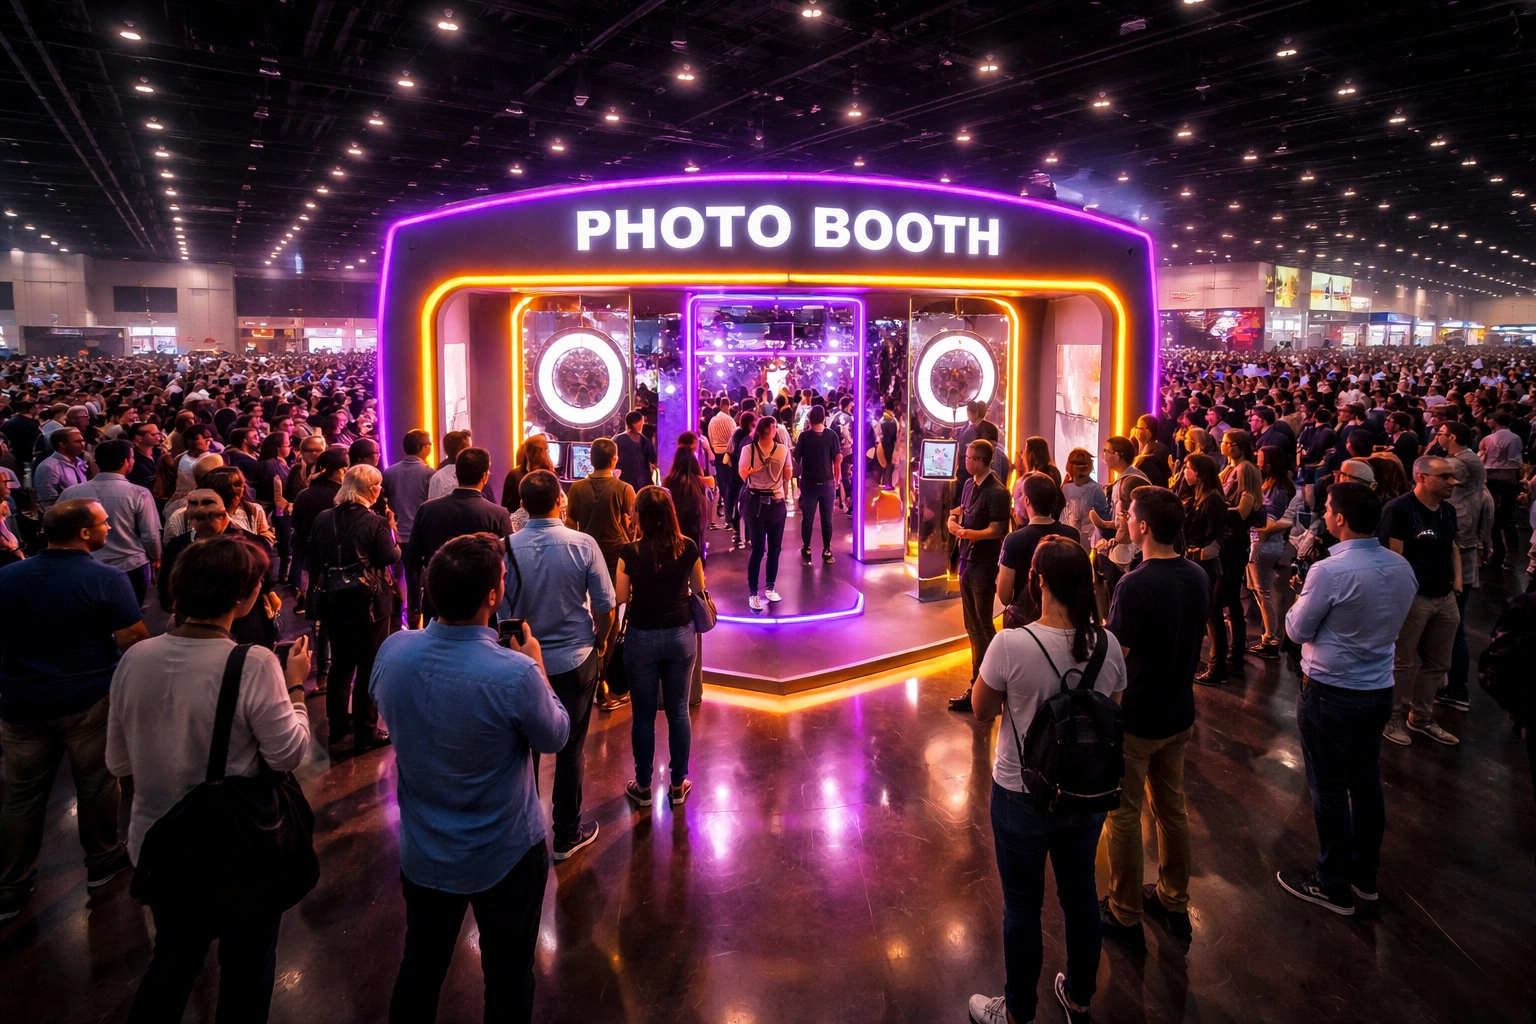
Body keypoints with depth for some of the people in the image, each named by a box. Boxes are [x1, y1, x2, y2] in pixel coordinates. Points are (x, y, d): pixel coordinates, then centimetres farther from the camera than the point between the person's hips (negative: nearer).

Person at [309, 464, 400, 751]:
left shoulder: (323, 518, 0)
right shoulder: (376, 522, -16)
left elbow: (313, 558, 6)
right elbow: (391, 557, -11)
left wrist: (324, 584, 19)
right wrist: (391, 529, 1)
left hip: (334, 601, 5)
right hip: (369, 603, -5)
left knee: (340, 663, 20)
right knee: (369, 666, 5)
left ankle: (337, 723, 31)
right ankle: (365, 733, 12)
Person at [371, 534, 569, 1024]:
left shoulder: (393, 651, -18)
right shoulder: (515, 673, -32)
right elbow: (554, 737, -12)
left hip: (422, 852, 4)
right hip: (504, 856, -4)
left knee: (420, 968, 25)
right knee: (508, 976, 19)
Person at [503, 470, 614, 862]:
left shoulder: (506, 548, -13)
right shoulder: (583, 544, -15)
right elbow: (605, 605, -9)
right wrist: (600, 640, 9)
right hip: (575, 660, -1)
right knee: (571, 748, 11)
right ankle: (567, 834, 22)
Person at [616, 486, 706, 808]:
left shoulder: (630, 552, -16)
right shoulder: (688, 548, -9)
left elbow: (621, 597, -8)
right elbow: (698, 589, 5)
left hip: (642, 637, -2)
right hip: (681, 635, 2)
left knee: (644, 714, 12)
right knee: (678, 711, 14)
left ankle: (643, 786, 24)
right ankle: (678, 785, 24)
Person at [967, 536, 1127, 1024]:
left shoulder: (1011, 644, -26)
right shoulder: (1107, 644, -11)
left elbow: (982, 710, -11)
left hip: (1022, 797, -4)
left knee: (1022, 907, 14)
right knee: (1081, 896, 23)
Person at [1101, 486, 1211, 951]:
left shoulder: (1135, 585, -26)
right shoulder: (1198, 577, -3)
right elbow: (1197, 640, 9)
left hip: (1135, 719, -7)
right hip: (1179, 714, 7)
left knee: (1123, 816, 8)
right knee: (1172, 808, 20)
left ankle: (1124, 916, 22)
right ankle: (1174, 904, 35)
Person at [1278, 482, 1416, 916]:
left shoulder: (1329, 571, -24)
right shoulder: (1401, 567, -2)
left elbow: (1298, 630, -12)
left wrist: (1300, 598, 6)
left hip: (1331, 693, -7)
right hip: (1379, 689, 7)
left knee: (1330, 789, 6)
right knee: (1367, 782, 18)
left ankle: (1334, 886, 18)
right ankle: (1365, 875, 33)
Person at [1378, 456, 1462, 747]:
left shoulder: (1448, 510, 10)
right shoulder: (1399, 509, -15)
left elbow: (1452, 548, 20)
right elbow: (1394, 556, -16)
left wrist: (1457, 584, 10)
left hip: (1444, 598, 8)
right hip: (1412, 597, -8)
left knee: (1437, 664, 17)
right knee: (1402, 663, 3)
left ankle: (1421, 717, 33)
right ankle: (1392, 719, 19)